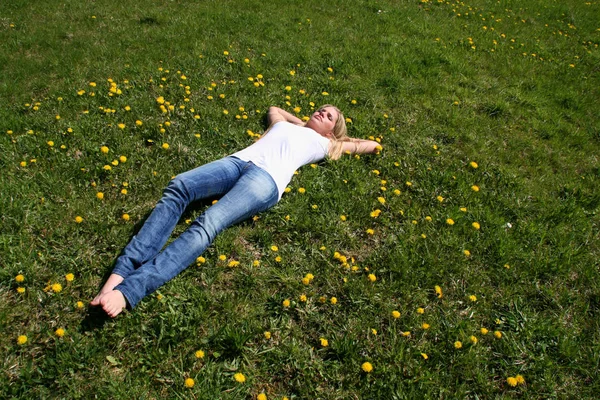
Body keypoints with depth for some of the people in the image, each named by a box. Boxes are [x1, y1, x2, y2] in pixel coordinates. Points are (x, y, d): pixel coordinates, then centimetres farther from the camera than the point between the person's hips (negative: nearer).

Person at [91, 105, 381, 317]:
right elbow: (274, 108, 61)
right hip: (237, 161, 5)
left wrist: (344, 140, 41)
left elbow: (372, 145, 34)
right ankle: (121, 272, -37)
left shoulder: (324, 144, 29)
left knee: (208, 224, -32)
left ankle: (129, 290, -43)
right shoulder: (285, 124, 40)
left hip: (267, 178, -4)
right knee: (178, 186, -27)